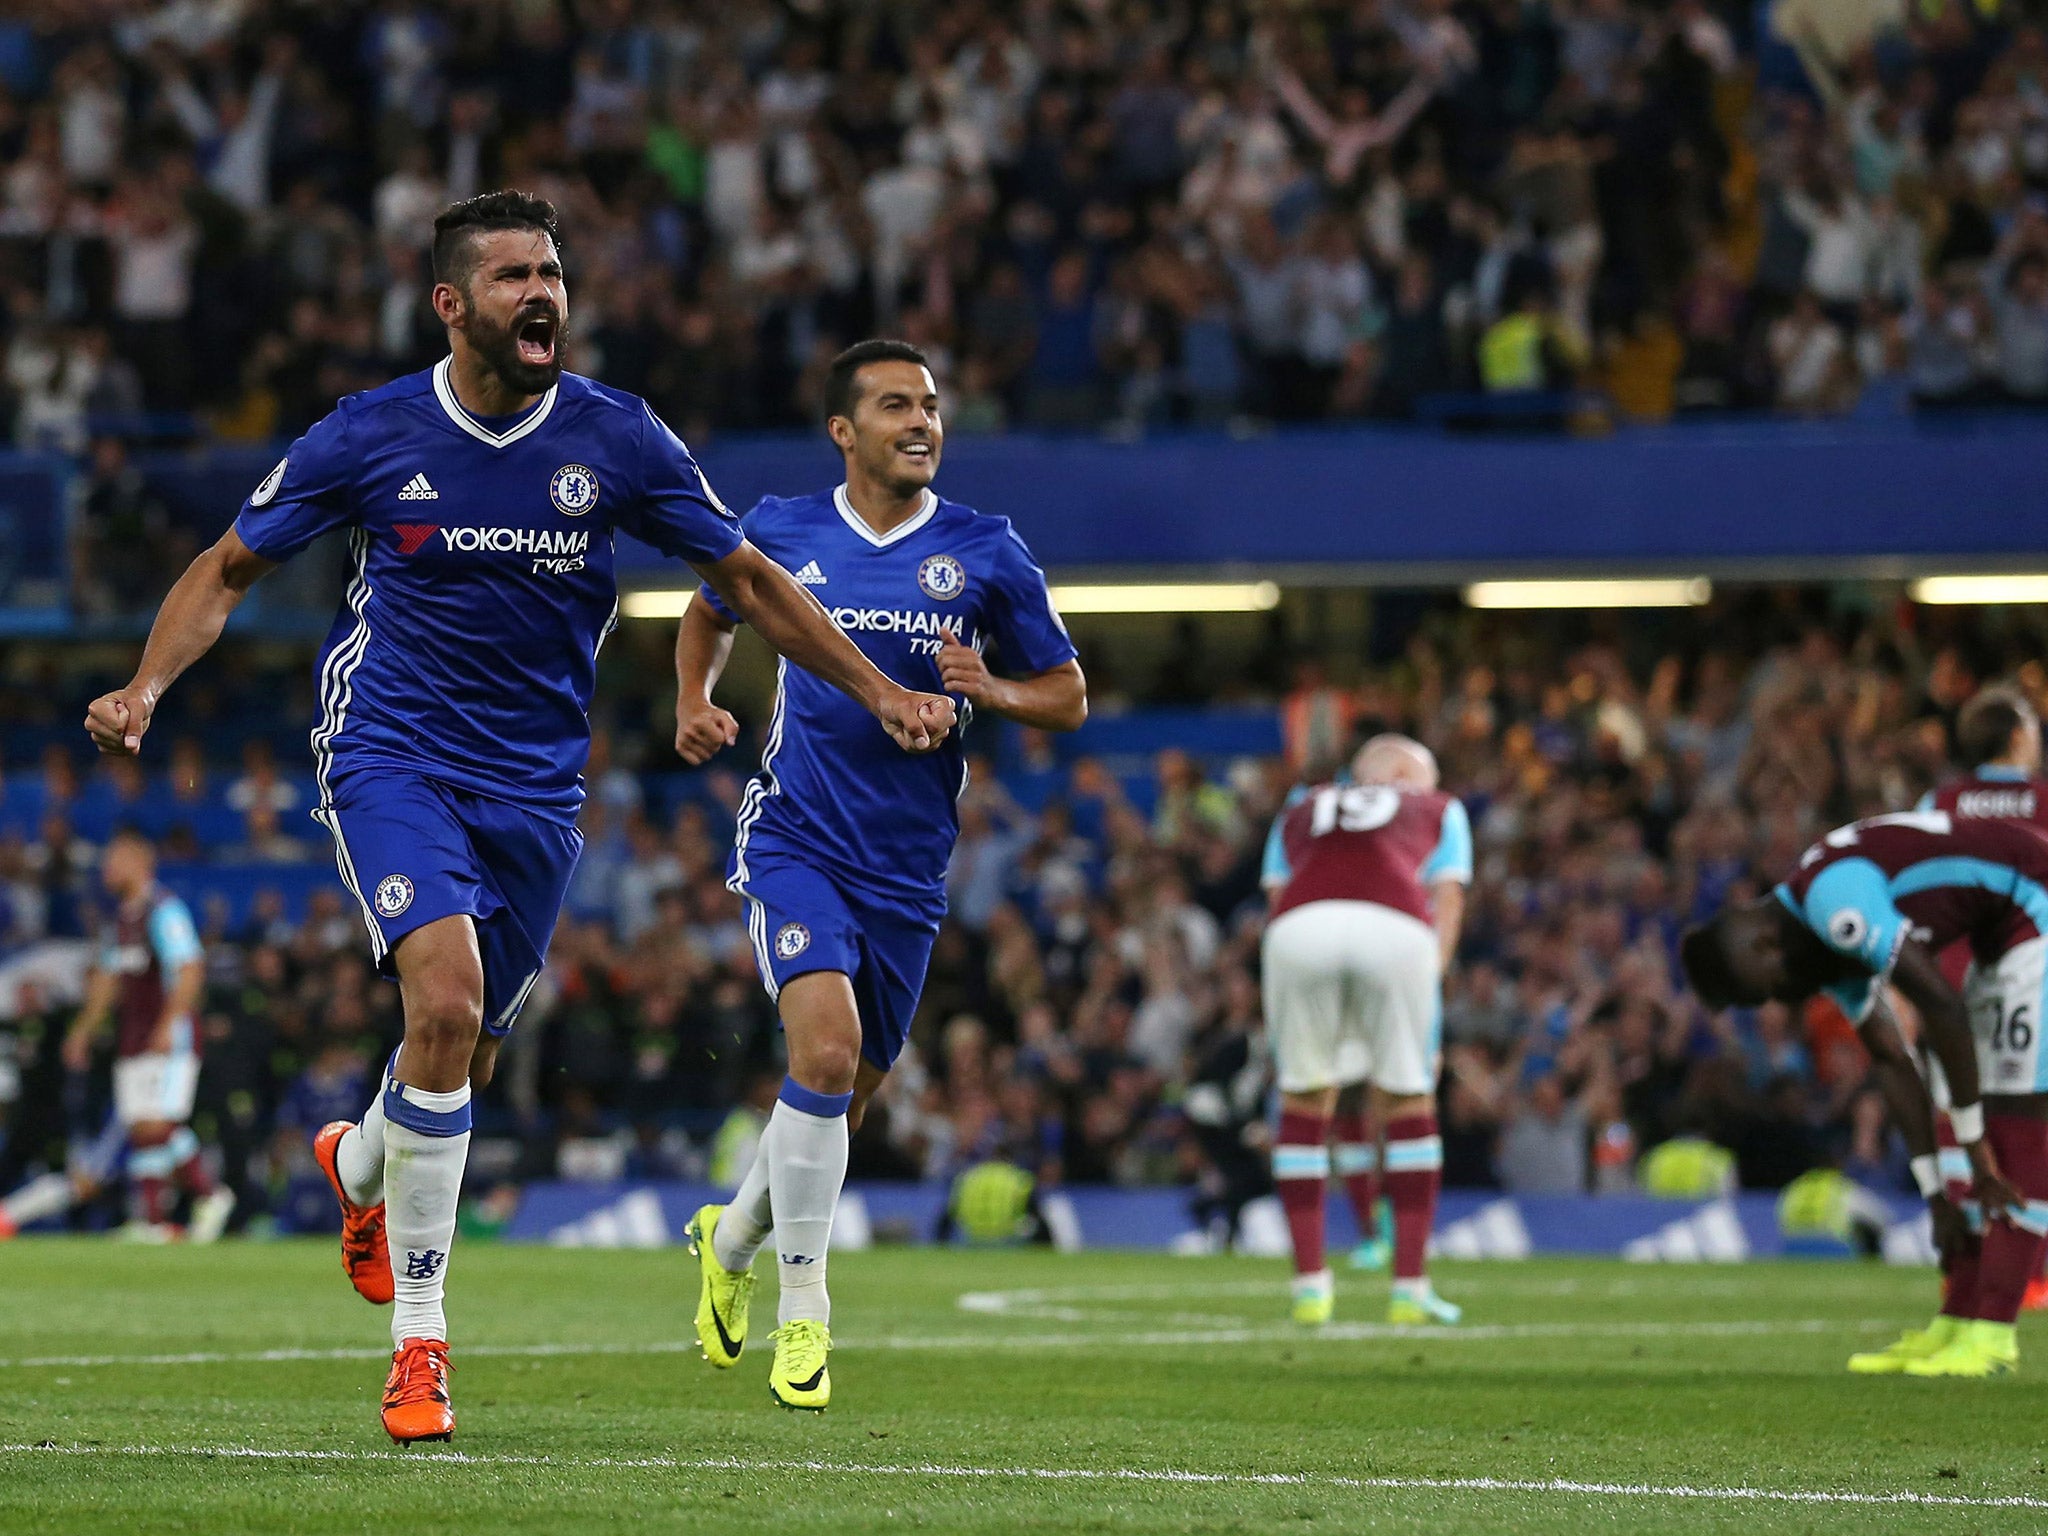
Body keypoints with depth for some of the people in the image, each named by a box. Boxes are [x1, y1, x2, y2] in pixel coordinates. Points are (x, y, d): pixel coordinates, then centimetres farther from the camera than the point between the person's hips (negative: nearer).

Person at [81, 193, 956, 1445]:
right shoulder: (371, 437, -7)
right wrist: (147, 687, -12)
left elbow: (746, 576, 8)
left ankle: (360, 1167, 51)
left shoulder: (616, 438, -4)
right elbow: (230, 569, 4)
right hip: (395, 761, -3)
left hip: (537, 784, 3)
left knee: (469, 1059, 11)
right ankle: (418, 1338, -16)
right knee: (446, 1001, -25)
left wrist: (879, 692, 3)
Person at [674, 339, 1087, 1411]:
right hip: (795, 840, -2)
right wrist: (695, 701, 4)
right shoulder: (780, 534, 1)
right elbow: (709, 614, 22)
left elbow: (1067, 697, 6)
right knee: (826, 1049, -24)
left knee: (845, 1093, 12)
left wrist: (988, 690, -14)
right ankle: (802, 1310, -13)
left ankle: (732, 1238, 43)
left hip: (908, 866, 2)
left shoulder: (986, 555, 0)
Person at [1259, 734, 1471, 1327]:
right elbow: (1446, 902, 22)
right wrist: (1428, 998, 17)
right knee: (1408, 1106, 14)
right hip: (1395, 928, -1)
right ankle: (1410, 1288, 14)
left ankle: (1310, 1283, 16)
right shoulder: (1440, 812, 35)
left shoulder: (1301, 813, 38)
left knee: (1304, 1104, 17)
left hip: (1302, 926, 1)